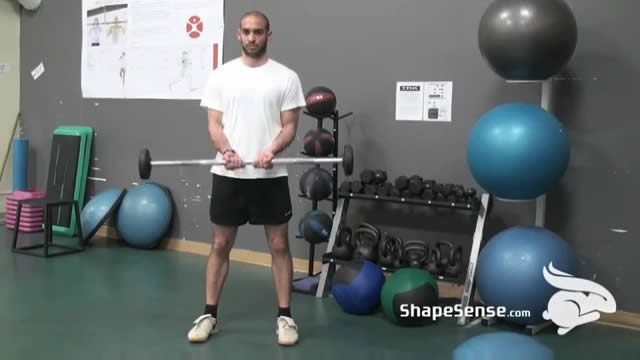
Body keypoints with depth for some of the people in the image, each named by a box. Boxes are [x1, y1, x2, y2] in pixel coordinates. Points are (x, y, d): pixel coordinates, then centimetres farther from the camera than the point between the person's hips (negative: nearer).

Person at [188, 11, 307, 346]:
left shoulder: (286, 77, 1)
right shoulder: (221, 75, 5)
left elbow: (290, 125, -2)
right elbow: (214, 124, 1)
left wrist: (272, 150, -22)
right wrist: (227, 150, -20)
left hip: (270, 176, -1)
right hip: (227, 174, 1)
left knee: (279, 244, 3)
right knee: (220, 244, 7)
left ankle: (285, 316, 14)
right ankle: (209, 314, 19)